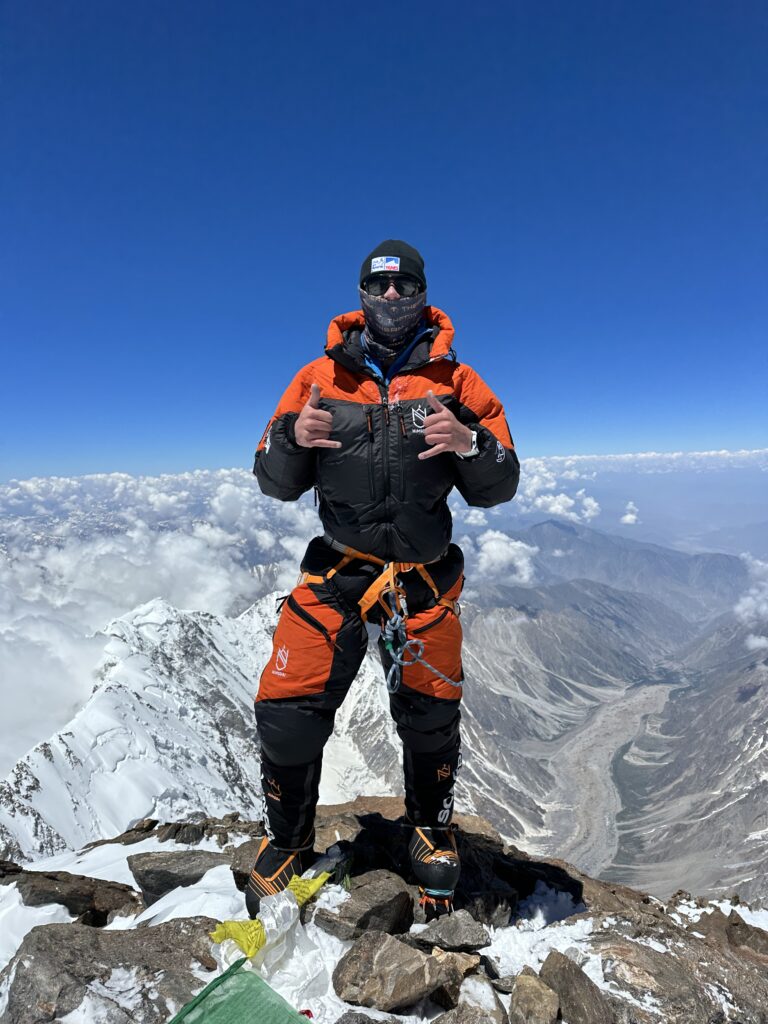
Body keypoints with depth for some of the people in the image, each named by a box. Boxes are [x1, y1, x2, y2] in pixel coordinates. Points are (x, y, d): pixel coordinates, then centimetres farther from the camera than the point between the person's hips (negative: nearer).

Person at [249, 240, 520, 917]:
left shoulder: (455, 380, 2)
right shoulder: (319, 377, 4)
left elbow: (497, 489, 1)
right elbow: (275, 484, 6)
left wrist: (469, 444, -19)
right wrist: (293, 438, -15)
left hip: (426, 578, 0)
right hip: (336, 573, 0)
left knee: (430, 720, 13)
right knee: (286, 714, -3)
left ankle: (433, 833, 46)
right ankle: (288, 843, 30)